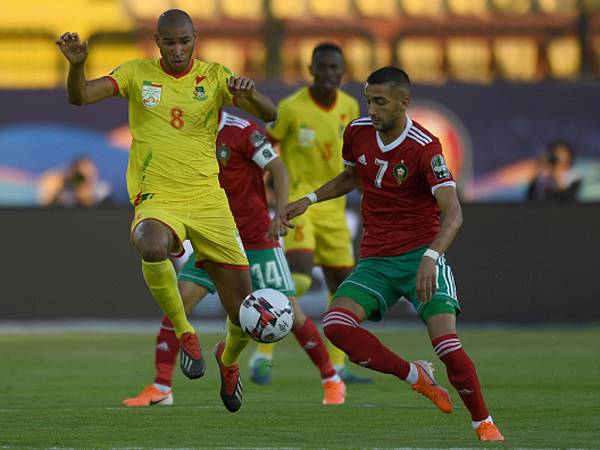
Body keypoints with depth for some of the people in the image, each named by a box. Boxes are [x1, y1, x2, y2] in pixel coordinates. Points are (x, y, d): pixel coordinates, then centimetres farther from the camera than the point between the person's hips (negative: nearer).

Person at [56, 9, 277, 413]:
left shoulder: (214, 76, 3)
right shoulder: (138, 73, 3)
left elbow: (269, 115, -5)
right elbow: (81, 96, -8)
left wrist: (251, 95, -27)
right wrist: (76, 65, -29)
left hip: (207, 198, 2)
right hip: (157, 199, -2)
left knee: (245, 314, 0)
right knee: (151, 246, -41)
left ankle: (229, 359, 38)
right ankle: (185, 334, -17)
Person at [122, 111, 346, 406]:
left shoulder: (242, 131, -13)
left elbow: (277, 169, -12)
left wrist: (281, 213, -24)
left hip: (258, 239, -5)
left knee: (288, 310, -4)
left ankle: (332, 381, 14)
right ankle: (161, 388, -8)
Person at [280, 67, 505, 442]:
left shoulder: (424, 147, -17)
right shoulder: (358, 132, 1)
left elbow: (453, 212, -26)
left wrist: (431, 256, -41)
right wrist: (309, 200, 13)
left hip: (421, 254, -5)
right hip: (376, 259, 5)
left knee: (447, 345, -21)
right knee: (336, 325, -20)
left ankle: (485, 424, 1)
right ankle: (415, 376, -1)